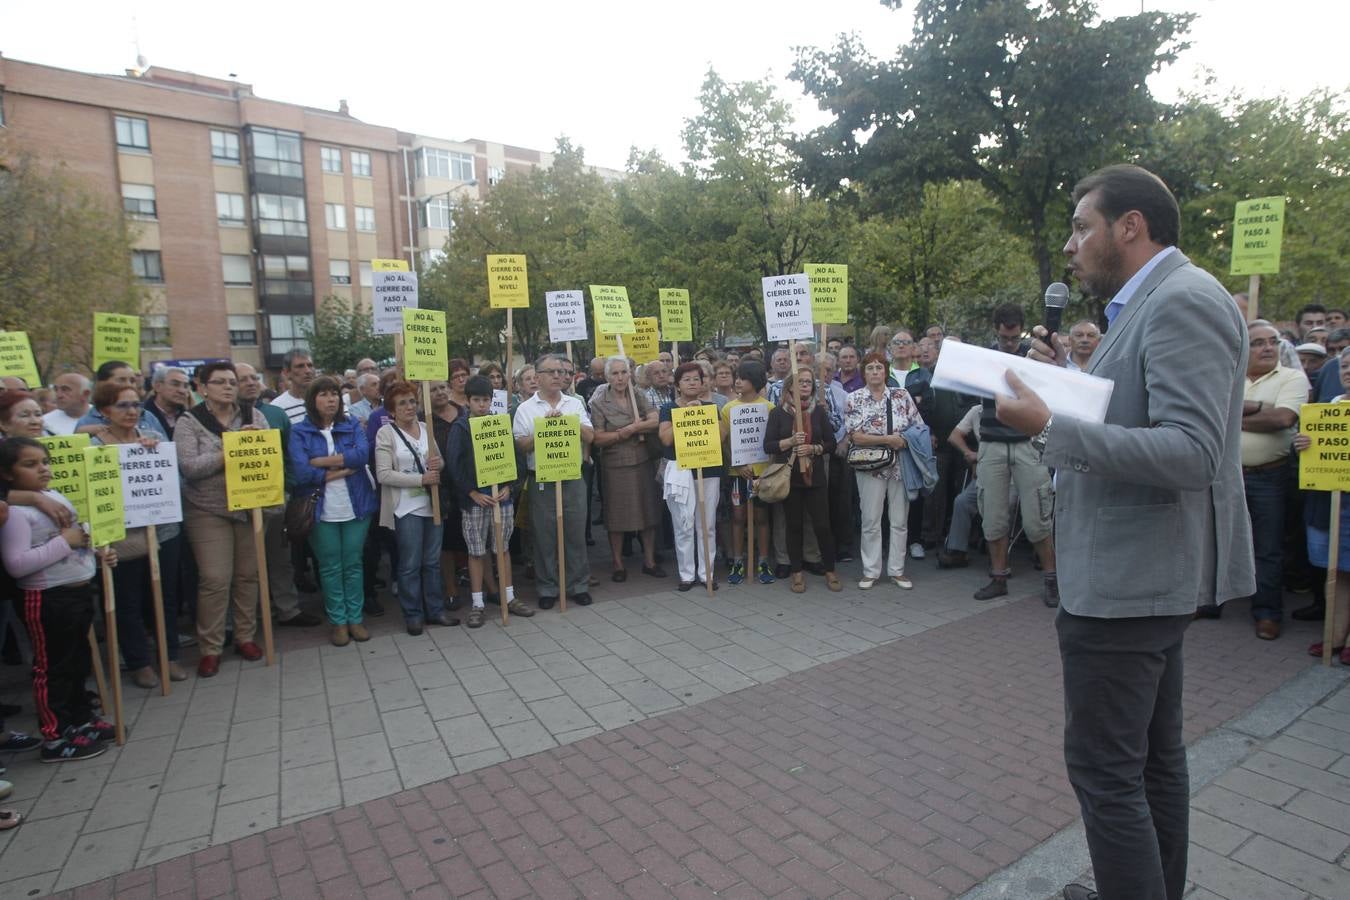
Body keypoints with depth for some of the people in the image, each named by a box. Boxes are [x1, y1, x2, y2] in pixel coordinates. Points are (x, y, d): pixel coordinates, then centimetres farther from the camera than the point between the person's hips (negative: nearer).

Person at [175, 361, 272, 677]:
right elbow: (188, 466, -15)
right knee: (215, 579, -3)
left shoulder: (254, 416, 6)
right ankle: (210, 648, 11)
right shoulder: (189, 422, -3)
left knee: (249, 574, 9)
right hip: (209, 511, -3)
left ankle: (245, 636, 24)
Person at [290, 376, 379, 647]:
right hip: (322, 510, -1)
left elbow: (362, 454, -12)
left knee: (353, 564, 9)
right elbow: (302, 472, -13)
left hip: (355, 506, 1)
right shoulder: (299, 431, -1)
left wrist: (322, 461, -13)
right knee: (330, 568, 7)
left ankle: (355, 618, 19)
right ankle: (338, 622, 19)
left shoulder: (352, 424, 5)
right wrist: (342, 470, -9)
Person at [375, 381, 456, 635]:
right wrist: (421, 479, -19)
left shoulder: (425, 428, 8)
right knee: (410, 565, 3)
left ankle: (435, 610, 23)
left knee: (433, 561, 12)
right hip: (406, 508, -5)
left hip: (432, 504, 5)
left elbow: (440, 460, 16)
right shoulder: (386, 433, -7)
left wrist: (438, 464, -8)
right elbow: (383, 474, -14)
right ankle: (413, 614, 17)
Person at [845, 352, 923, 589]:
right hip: (871, 466, -2)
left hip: (901, 465, 2)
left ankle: (897, 570, 18)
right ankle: (870, 571, 14)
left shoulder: (902, 395, 5)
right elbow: (856, 436, -9)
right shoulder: (855, 399, -1)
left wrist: (905, 442, -14)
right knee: (871, 521, 3)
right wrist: (889, 439, -15)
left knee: (900, 521, 7)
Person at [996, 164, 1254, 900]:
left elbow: (1191, 453, -25)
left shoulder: (1182, 301, -16)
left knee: (1104, 768, -1)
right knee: (1153, 756, 21)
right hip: (1141, 573, 11)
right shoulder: (1152, 303, 15)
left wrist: (1050, 428, -27)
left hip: (1127, 581, -11)